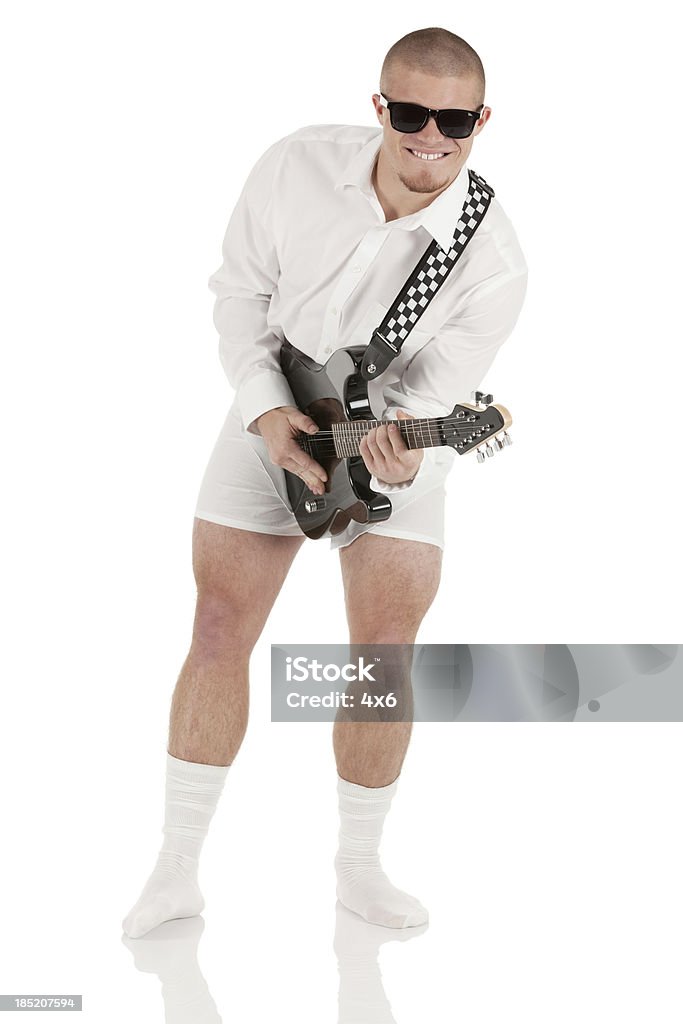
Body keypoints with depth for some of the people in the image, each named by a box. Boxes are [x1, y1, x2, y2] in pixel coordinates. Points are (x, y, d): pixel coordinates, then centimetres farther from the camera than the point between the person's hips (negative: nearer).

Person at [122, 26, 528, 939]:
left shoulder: (493, 262, -23)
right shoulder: (299, 164, -19)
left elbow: (429, 393, -17)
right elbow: (240, 289, -8)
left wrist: (400, 450, -40)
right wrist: (264, 409, -20)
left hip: (395, 436, -1)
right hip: (273, 419, 1)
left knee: (386, 652, -4)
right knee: (219, 635, -1)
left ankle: (359, 869, 17)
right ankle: (178, 870, 11)